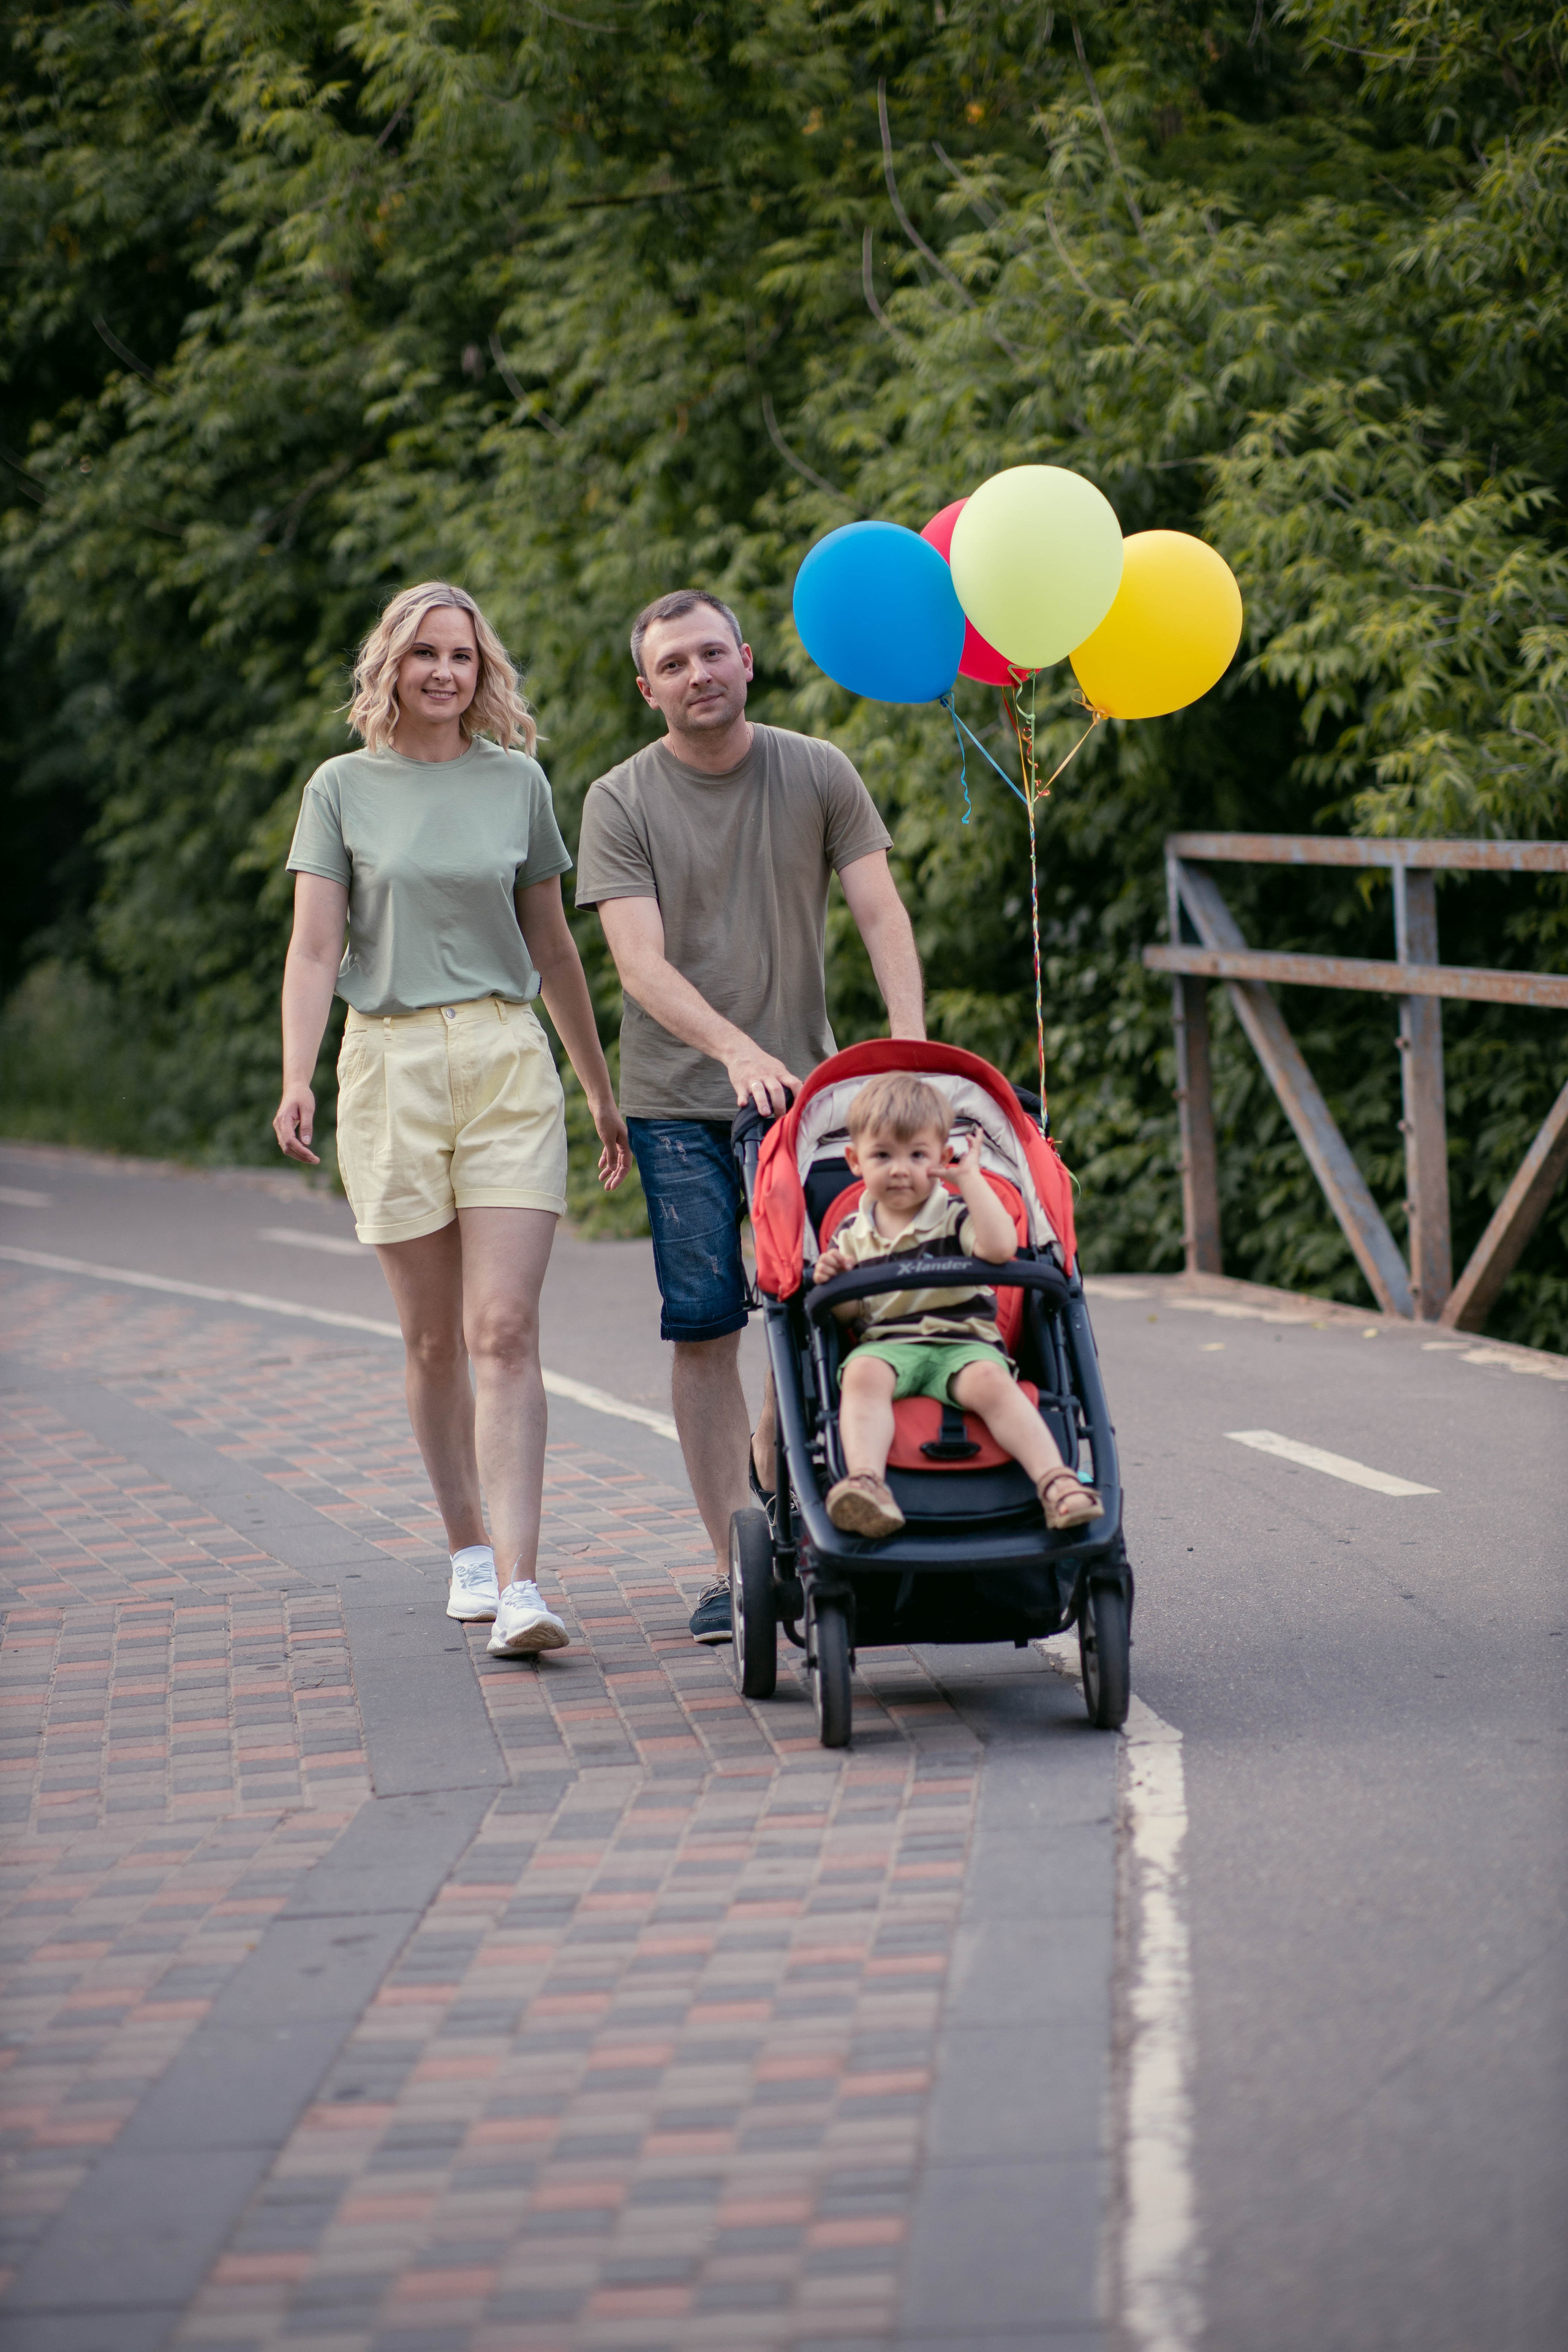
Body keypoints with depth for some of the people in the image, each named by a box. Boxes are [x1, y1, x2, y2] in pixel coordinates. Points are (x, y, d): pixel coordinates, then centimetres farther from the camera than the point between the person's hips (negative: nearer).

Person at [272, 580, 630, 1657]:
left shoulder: (516, 782, 9)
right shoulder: (344, 789, 5)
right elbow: (314, 947, -1)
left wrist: (604, 1092, 20)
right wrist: (296, 1079, -16)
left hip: (506, 1060, 0)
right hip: (389, 1064, 0)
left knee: (506, 1332, -11)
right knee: (434, 1338, 7)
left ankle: (518, 1585, -18)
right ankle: (469, 1551, 22)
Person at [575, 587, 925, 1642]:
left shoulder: (816, 773, 4)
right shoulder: (621, 802, -2)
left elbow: (882, 915, -1)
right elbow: (641, 962, -12)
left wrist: (910, 1046, -17)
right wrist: (737, 1049, -28)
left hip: (807, 1086, 2)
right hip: (682, 1105, -2)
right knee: (705, 1327, -4)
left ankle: (775, 1500, 24)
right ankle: (733, 1564, 0)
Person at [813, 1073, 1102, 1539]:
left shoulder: (955, 1218, 5)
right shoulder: (854, 1236, 15)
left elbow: (999, 1247, -16)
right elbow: (850, 1314, 17)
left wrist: (972, 1178, -9)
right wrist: (833, 1285, -6)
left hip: (963, 1340, -2)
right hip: (887, 1345, 2)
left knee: (989, 1380, -34)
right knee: (862, 1375, -34)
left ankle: (1056, 1483, -43)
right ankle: (865, 1484, -53)